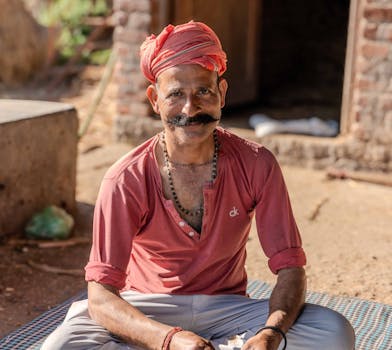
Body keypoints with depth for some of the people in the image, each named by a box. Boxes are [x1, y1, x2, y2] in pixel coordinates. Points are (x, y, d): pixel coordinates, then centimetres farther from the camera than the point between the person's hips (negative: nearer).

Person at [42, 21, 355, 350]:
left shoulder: (256, 165, -12)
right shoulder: (126, 180, -18)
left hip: (227, 310, 1)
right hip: (148, 310, 0)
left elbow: (290, 267, -12)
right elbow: (101, 297, -23)